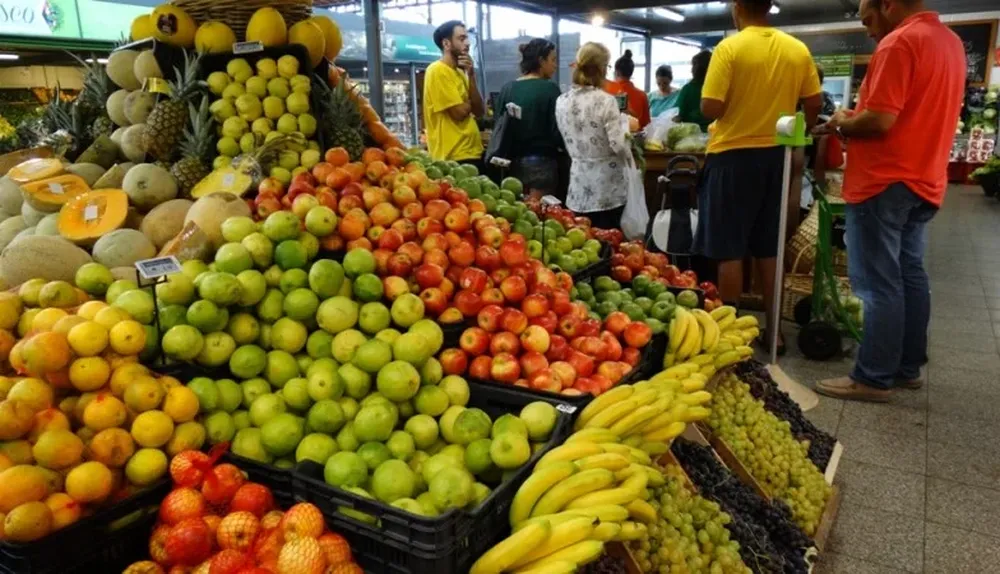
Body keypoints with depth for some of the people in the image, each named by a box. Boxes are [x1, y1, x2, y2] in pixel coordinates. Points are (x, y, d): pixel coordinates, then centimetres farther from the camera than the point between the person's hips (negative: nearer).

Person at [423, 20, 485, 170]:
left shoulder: (460, 72, 15)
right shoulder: (438, 71, -11)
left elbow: (479, 112, 7)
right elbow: (460, 113, -18)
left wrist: (471, 75, 0)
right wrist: (470, 102, 4)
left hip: (473, 153, 9)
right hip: (454, 157, -9)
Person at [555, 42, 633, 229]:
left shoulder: (561, 102, 1)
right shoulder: (605, 101, -15)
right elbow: (618, 145, -16)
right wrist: (624, 122, 0)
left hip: (580, 186, 4)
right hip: (608, 186, -4)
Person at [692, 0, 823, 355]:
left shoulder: (729, 48, -12)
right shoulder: (798, 50, 2)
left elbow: (710, 108, -16)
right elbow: (813, 105, 5)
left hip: (733, 155, -5)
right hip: (776, 155, 5)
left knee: (729, 249, 4)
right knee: (769, 248, 13)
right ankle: (773, 330, 21)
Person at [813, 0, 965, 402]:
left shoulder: (899, 42, -15)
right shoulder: (950, 41, 16)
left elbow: (880, 120, -23)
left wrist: (842, 124, -3)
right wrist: (855, 122, 16)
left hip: (885, 182, -10)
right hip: (923, 180, 10)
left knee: (878, 283, -5)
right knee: (909, 275, 14)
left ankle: (874, 378, 2)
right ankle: (907, 368, 22)